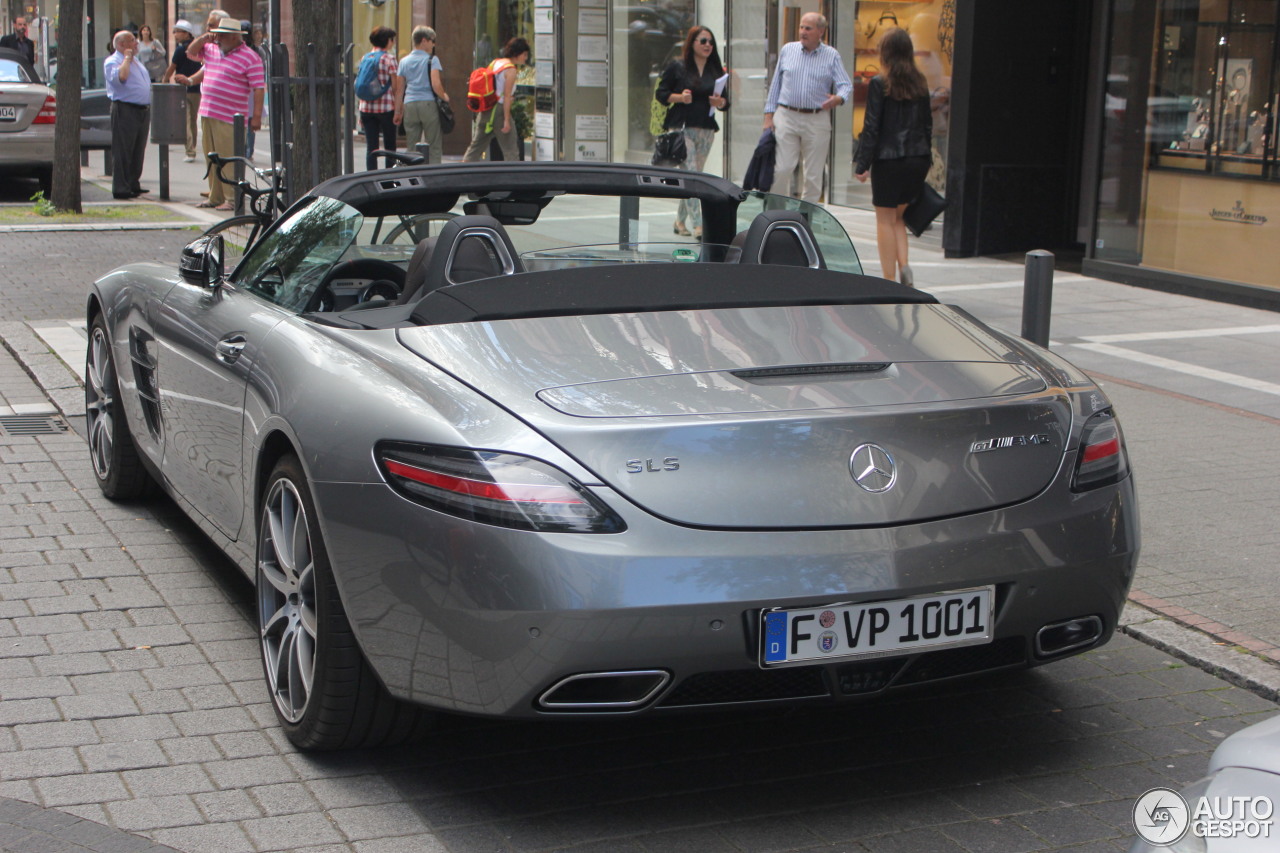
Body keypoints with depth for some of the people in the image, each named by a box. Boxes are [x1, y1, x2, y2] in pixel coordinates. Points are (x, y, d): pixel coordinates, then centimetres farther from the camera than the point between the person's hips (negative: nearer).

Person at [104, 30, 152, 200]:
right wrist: (127, 58, -14)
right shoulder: (112, 61, -7)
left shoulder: (135, 60, 21)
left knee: (138, 151, 12)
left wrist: (148, 108, 19)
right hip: (125, 111, -9)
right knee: (122, 152, -8)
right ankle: (120, 188, -8)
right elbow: (120, 77, -27)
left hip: (143, 110, 9)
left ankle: (133, 184, 21)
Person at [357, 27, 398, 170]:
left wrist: (360, 109, 15)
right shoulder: (389, 59, -6)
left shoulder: (364, 59, 9)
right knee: (389, 146, 6)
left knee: (371, 147, 4)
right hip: (386, 108, -4)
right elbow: (395, 87, -7)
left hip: (366, 107, 4)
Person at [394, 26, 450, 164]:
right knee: (434, 147, 1)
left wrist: (398, 112, 15)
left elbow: (399, 90, 11)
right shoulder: (432, 60, -2)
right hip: (429, 103, -4)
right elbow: (436, 85, -13)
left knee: (411, 148, 7)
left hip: (409, 105, 4)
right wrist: (444, 97, 5)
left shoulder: (404, 62, 13)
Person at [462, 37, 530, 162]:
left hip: (485, 110, 8)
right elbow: (507, 97, -15)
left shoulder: (495, 62, 13)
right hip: (499, 110, -8)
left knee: (476, 145, 14)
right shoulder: (511, 70, -10)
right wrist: (507, 120, -16)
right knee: (510, 151, -2)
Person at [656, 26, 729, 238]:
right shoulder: (677, 67, 0)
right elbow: (660, 94, 1)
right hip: (681, 127, -5)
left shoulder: (716, 71, 11)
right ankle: (698, 225, -18)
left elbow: (725, 101, 14)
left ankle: (680, 221, 22)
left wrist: (720, 102, -9)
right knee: (690, 173, -13)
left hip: (706, 130, 5)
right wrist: (679, 97, -16)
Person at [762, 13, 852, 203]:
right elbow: (776, 84, 12)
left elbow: (846, 85, -3)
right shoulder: (787, 50, 9)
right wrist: (769, 115, 6)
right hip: (786, 117, 0)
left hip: (817, 121, 0)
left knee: (814, 174, 3)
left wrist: (839, 98, -27)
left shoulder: (832, 56, 4)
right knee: (781, 169, -6)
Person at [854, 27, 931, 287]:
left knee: (885, 219, 4)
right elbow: (927, 124, 11)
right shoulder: (920, 83, 6)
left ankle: (889, 279, 5)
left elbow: (872, 127, -11)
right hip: (917, 158, 5)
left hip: (888, 158, -5)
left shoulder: (879, 84, -10)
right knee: (897, 216, 19)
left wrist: (862, 164, -7)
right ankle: (904, 266, 2)